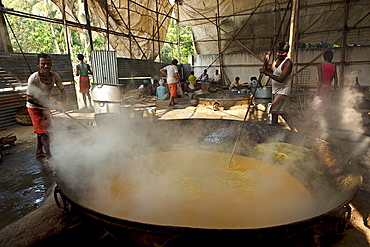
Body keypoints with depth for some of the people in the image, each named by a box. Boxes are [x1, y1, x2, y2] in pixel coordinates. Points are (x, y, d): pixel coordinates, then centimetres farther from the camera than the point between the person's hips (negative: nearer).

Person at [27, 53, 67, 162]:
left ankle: (39, 152, 38)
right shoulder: (33, 78, -28)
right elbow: (29, 98, -25)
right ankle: (49, 156, 4)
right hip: (34, 108, -6)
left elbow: (62, 90, -6)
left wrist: (63, 104, -24)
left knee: (42, 130, 19)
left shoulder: (55, 76, -15)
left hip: (45, 107, 6)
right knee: (44, 132, -7)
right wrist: (49, 105, -31)